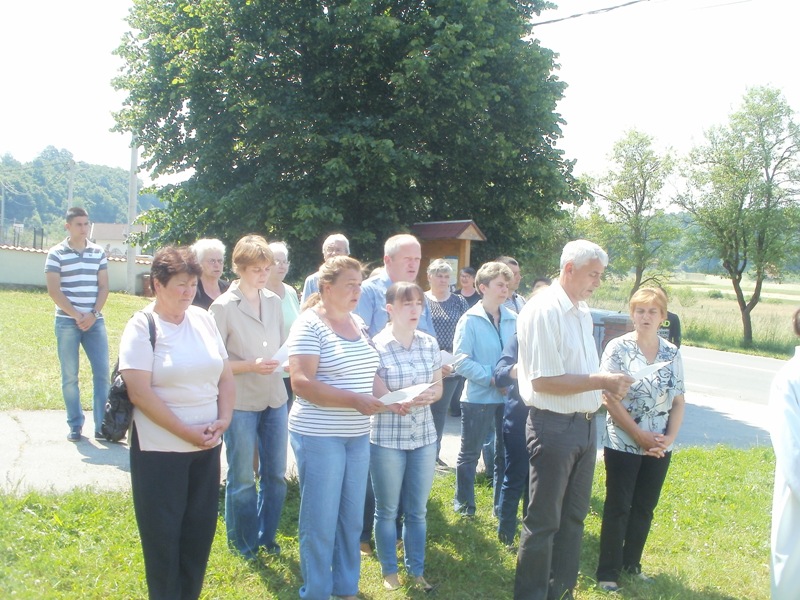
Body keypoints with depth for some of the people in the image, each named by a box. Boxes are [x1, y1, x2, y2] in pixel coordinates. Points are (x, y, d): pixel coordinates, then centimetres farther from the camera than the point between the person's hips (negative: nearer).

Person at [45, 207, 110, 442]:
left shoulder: (98, 253, 7)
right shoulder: (56, 254, -2)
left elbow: (103, 287, 6)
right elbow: (54, 291, -7)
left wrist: (93, 314, -7)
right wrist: (76, 316, -13)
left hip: (95, 321, 3)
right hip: (67, 322, -3)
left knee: (102, 372, -2)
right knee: (70, 375, 2)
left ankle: (103, 425, 3)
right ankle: (75, 425, 11)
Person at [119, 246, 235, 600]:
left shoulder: (203, 319, 5)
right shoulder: (142, 327, -9)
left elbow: (225, 375, 9)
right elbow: (139, 392, -17)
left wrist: (223, 419, -6)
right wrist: (187, 432, -17)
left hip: (207, 446, 5)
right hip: (160, 448, -5)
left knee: (200, 529, 12)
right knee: (163, 532, 6)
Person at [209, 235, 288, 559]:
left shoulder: (274, 301, 6)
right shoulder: (223, 307, -10)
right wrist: (251, 366, -21)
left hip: (275, 397, 5)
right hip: (240, 401, -5)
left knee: (275, 473, 13)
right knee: (242, 477, 6)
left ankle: (266, 535, 31)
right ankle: (243, 540, 25)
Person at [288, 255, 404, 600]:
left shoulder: (358, 323, 10)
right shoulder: (309, 325, -12)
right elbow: (301, 382, -21)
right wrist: (355, 400, -26)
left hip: (358, 435, 7)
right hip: (319, 435, -7)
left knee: (352, 519, 15)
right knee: (320, 522, 4)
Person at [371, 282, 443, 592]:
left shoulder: (430, 343, 3)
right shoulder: (376, 346, -12)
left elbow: (438, 387, 11)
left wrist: (428, 397, -12)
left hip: (424, 436, 4)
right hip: (386, 438, -4)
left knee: (417, 510, 14)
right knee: (387, 510, 10)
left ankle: (417, 570, 28)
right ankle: (389, 571, 26)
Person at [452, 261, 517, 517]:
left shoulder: (513, 320, 2)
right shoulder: (470, 320, -9)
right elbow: (462, 361, -14)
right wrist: (493, 379, -19)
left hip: (508, 397, 4)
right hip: (478, 398, -4)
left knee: (505, 453, 14)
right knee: (470, 454, 9)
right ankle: (464, 502, 24)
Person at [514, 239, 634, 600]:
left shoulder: (583, 313, 11)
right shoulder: (543, 310, -16)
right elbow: (542, 380, -21)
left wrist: (609, 385, 0)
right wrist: (601, 381, -19)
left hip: (586, 424, 9)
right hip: (553, 425, -9)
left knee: (574, 516, 18)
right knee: (543, 522, 3)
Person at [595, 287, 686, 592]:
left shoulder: (672, 353, 5)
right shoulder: (617, 348, -9)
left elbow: (678, 401, 7)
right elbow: (610, 398, -12)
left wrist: (669, 438, -7)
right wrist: (639, 435, -14)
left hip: (659, 447, 4)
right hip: (623, 444, -4)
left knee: (644, 507, 13)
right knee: (618, 508, 3)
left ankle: (631, 563, 29)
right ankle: (608, 572, 13)